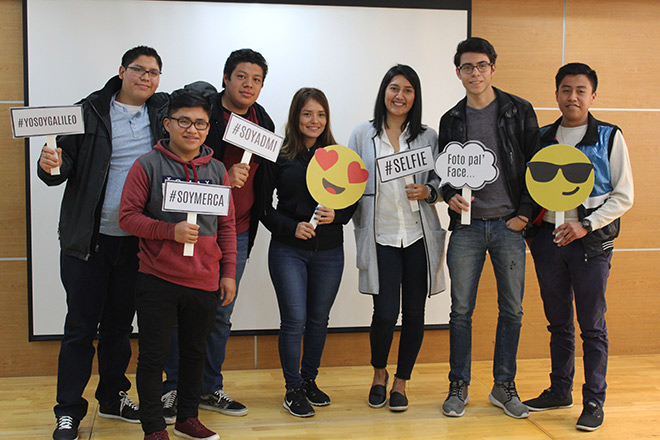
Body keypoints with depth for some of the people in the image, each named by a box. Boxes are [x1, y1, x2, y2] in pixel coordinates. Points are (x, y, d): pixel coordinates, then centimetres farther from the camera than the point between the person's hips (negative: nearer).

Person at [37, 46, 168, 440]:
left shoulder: (163, 111, 6)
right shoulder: (90, 111, -2)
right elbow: (67, 163, -5)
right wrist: (52, 167, -28)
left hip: (136, 240, 3)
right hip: (89, 239, -3)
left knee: (120, 324, 16)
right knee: (81, 326, 2)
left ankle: (114, 397, 31)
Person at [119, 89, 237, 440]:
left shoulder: (217, 170, 7)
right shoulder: (147, 165, -4)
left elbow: (227, 225, 11)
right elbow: (128, 217, -7)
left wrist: (228, 272, 7)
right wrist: (171, 231, -20)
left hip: (204, 281, 4)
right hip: (157, 279, -3)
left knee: (195, 353, 15)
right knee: (153, 356, 3)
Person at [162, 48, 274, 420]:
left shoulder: (264, 123, 10)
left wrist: (253, 223, 15)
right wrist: (223, 178, -23)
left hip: (237, 232, 5)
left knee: (222, 313, 13)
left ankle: (210, 389, 26)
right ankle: (173, 389, 17)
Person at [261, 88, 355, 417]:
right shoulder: (278, 155, -2)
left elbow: (352, 203, 9)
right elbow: (263, 206, -2)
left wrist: (335, 215, -11)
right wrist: (291, 227, -15)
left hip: (329, 251, 3)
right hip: (288, 250, -3)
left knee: (319, 319, 11)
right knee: (294, 321, -4)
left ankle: (309, 380, 29)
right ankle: (293, 389, 12)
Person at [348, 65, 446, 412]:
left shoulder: (428, 137, 8)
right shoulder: (363, 135, 5)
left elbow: (441, 180, 11)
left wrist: (427, 192, -9)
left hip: (419, 235, 2)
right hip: (380, 236, -2)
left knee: (414, 313, 5)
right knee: (385, 313, -7)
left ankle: (401, 382, 24)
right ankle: (379, 373, 23)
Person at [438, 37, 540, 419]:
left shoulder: (519, 111, 2)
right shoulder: (452, 120, 8)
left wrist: (524, 213, -5)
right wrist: (451, 196, -8)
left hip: (509, 225, -1)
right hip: (467, 226, 1)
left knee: (512, 310, 6)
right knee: (461, 310, 3)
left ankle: (504, 387, 20)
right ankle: (459, 386, 17)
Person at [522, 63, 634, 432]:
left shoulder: (609, 138, -1)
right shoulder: (543, 137, 10)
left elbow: (624, 196, -3)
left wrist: (585, 225, -13)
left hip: (591, 240, -3)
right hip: (548, 236, 4)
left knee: (592, 325, 1)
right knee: (558, 322, 13)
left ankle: (594, 402, 12)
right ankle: (560, 391, 27)